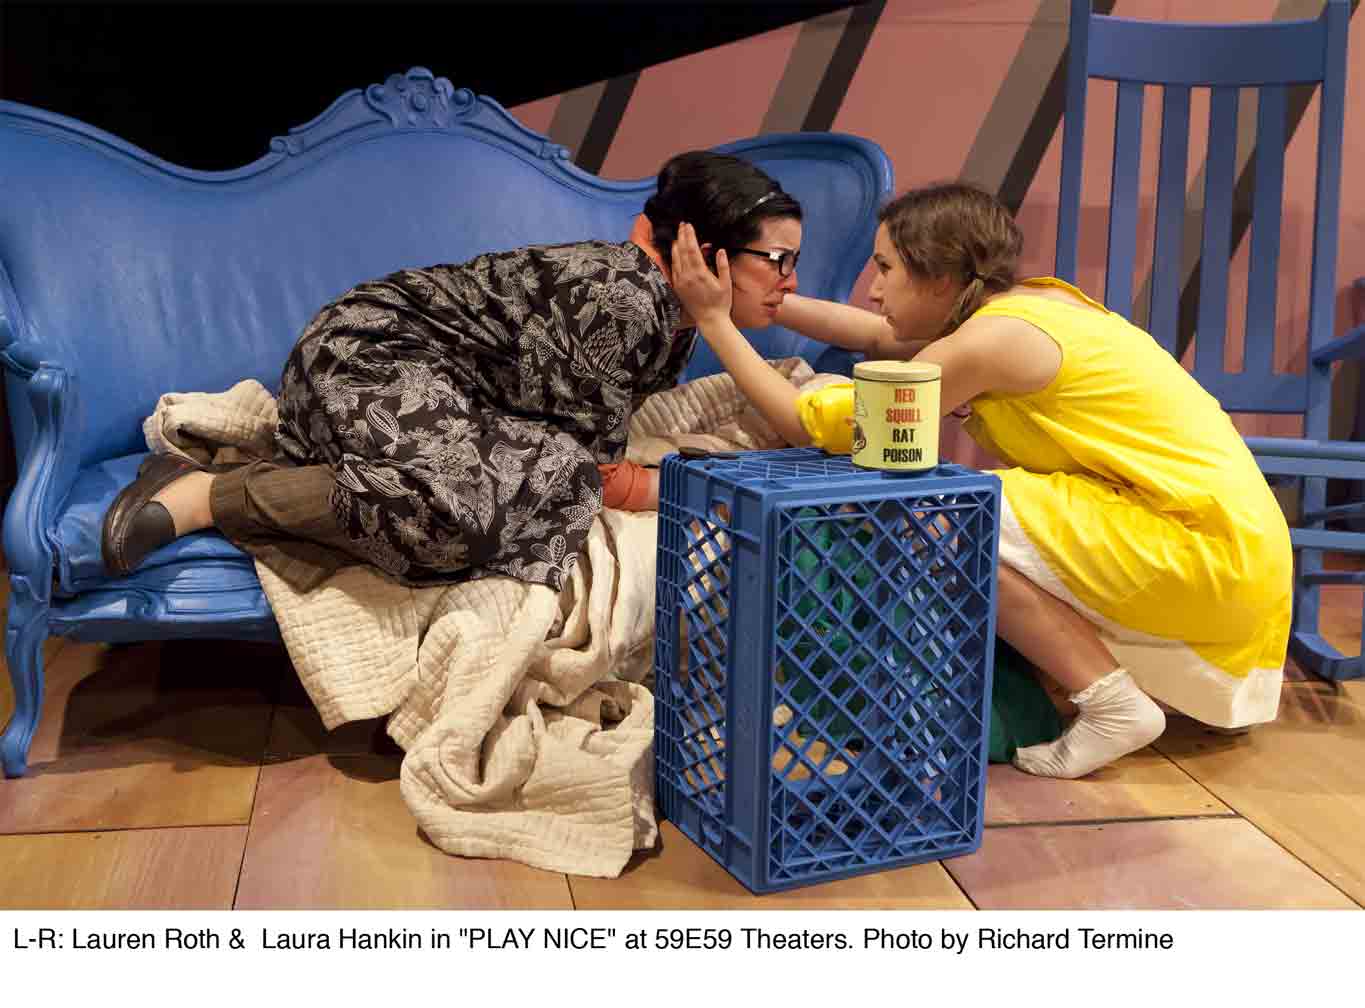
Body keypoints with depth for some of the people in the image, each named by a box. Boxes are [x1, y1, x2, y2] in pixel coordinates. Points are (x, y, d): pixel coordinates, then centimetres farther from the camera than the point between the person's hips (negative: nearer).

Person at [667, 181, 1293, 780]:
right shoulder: (1024, 302, 9)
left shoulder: (995, 338, -17)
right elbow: (878, 337, 20)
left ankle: (1114, 705, -6)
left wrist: (714, 319, -7)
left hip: (1214, 549, -9)